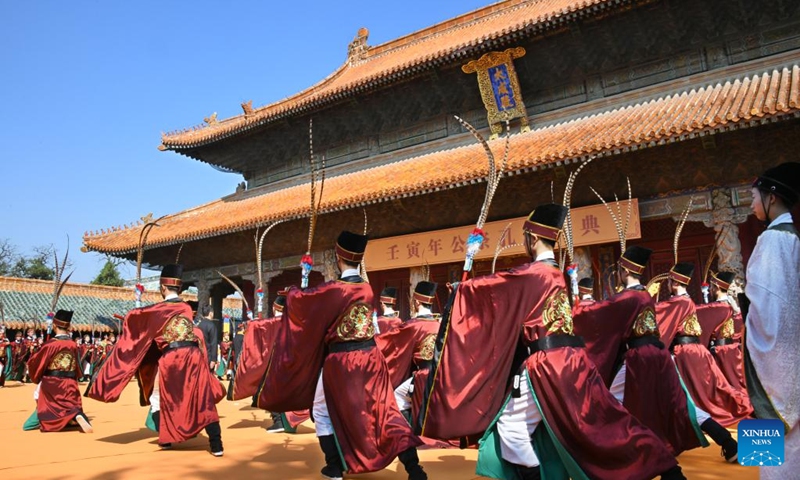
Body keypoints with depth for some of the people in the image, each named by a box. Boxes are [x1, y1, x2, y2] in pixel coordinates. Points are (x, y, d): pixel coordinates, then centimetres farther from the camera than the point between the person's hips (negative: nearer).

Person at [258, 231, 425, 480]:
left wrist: (292, 292, 22)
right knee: (385, 410, 8)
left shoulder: (333, 289, -15)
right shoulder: (367, 288, 5)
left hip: (341, 361, -5)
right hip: (370, 356, 5)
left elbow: (300, 299, -1)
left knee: (322, 411, 16)